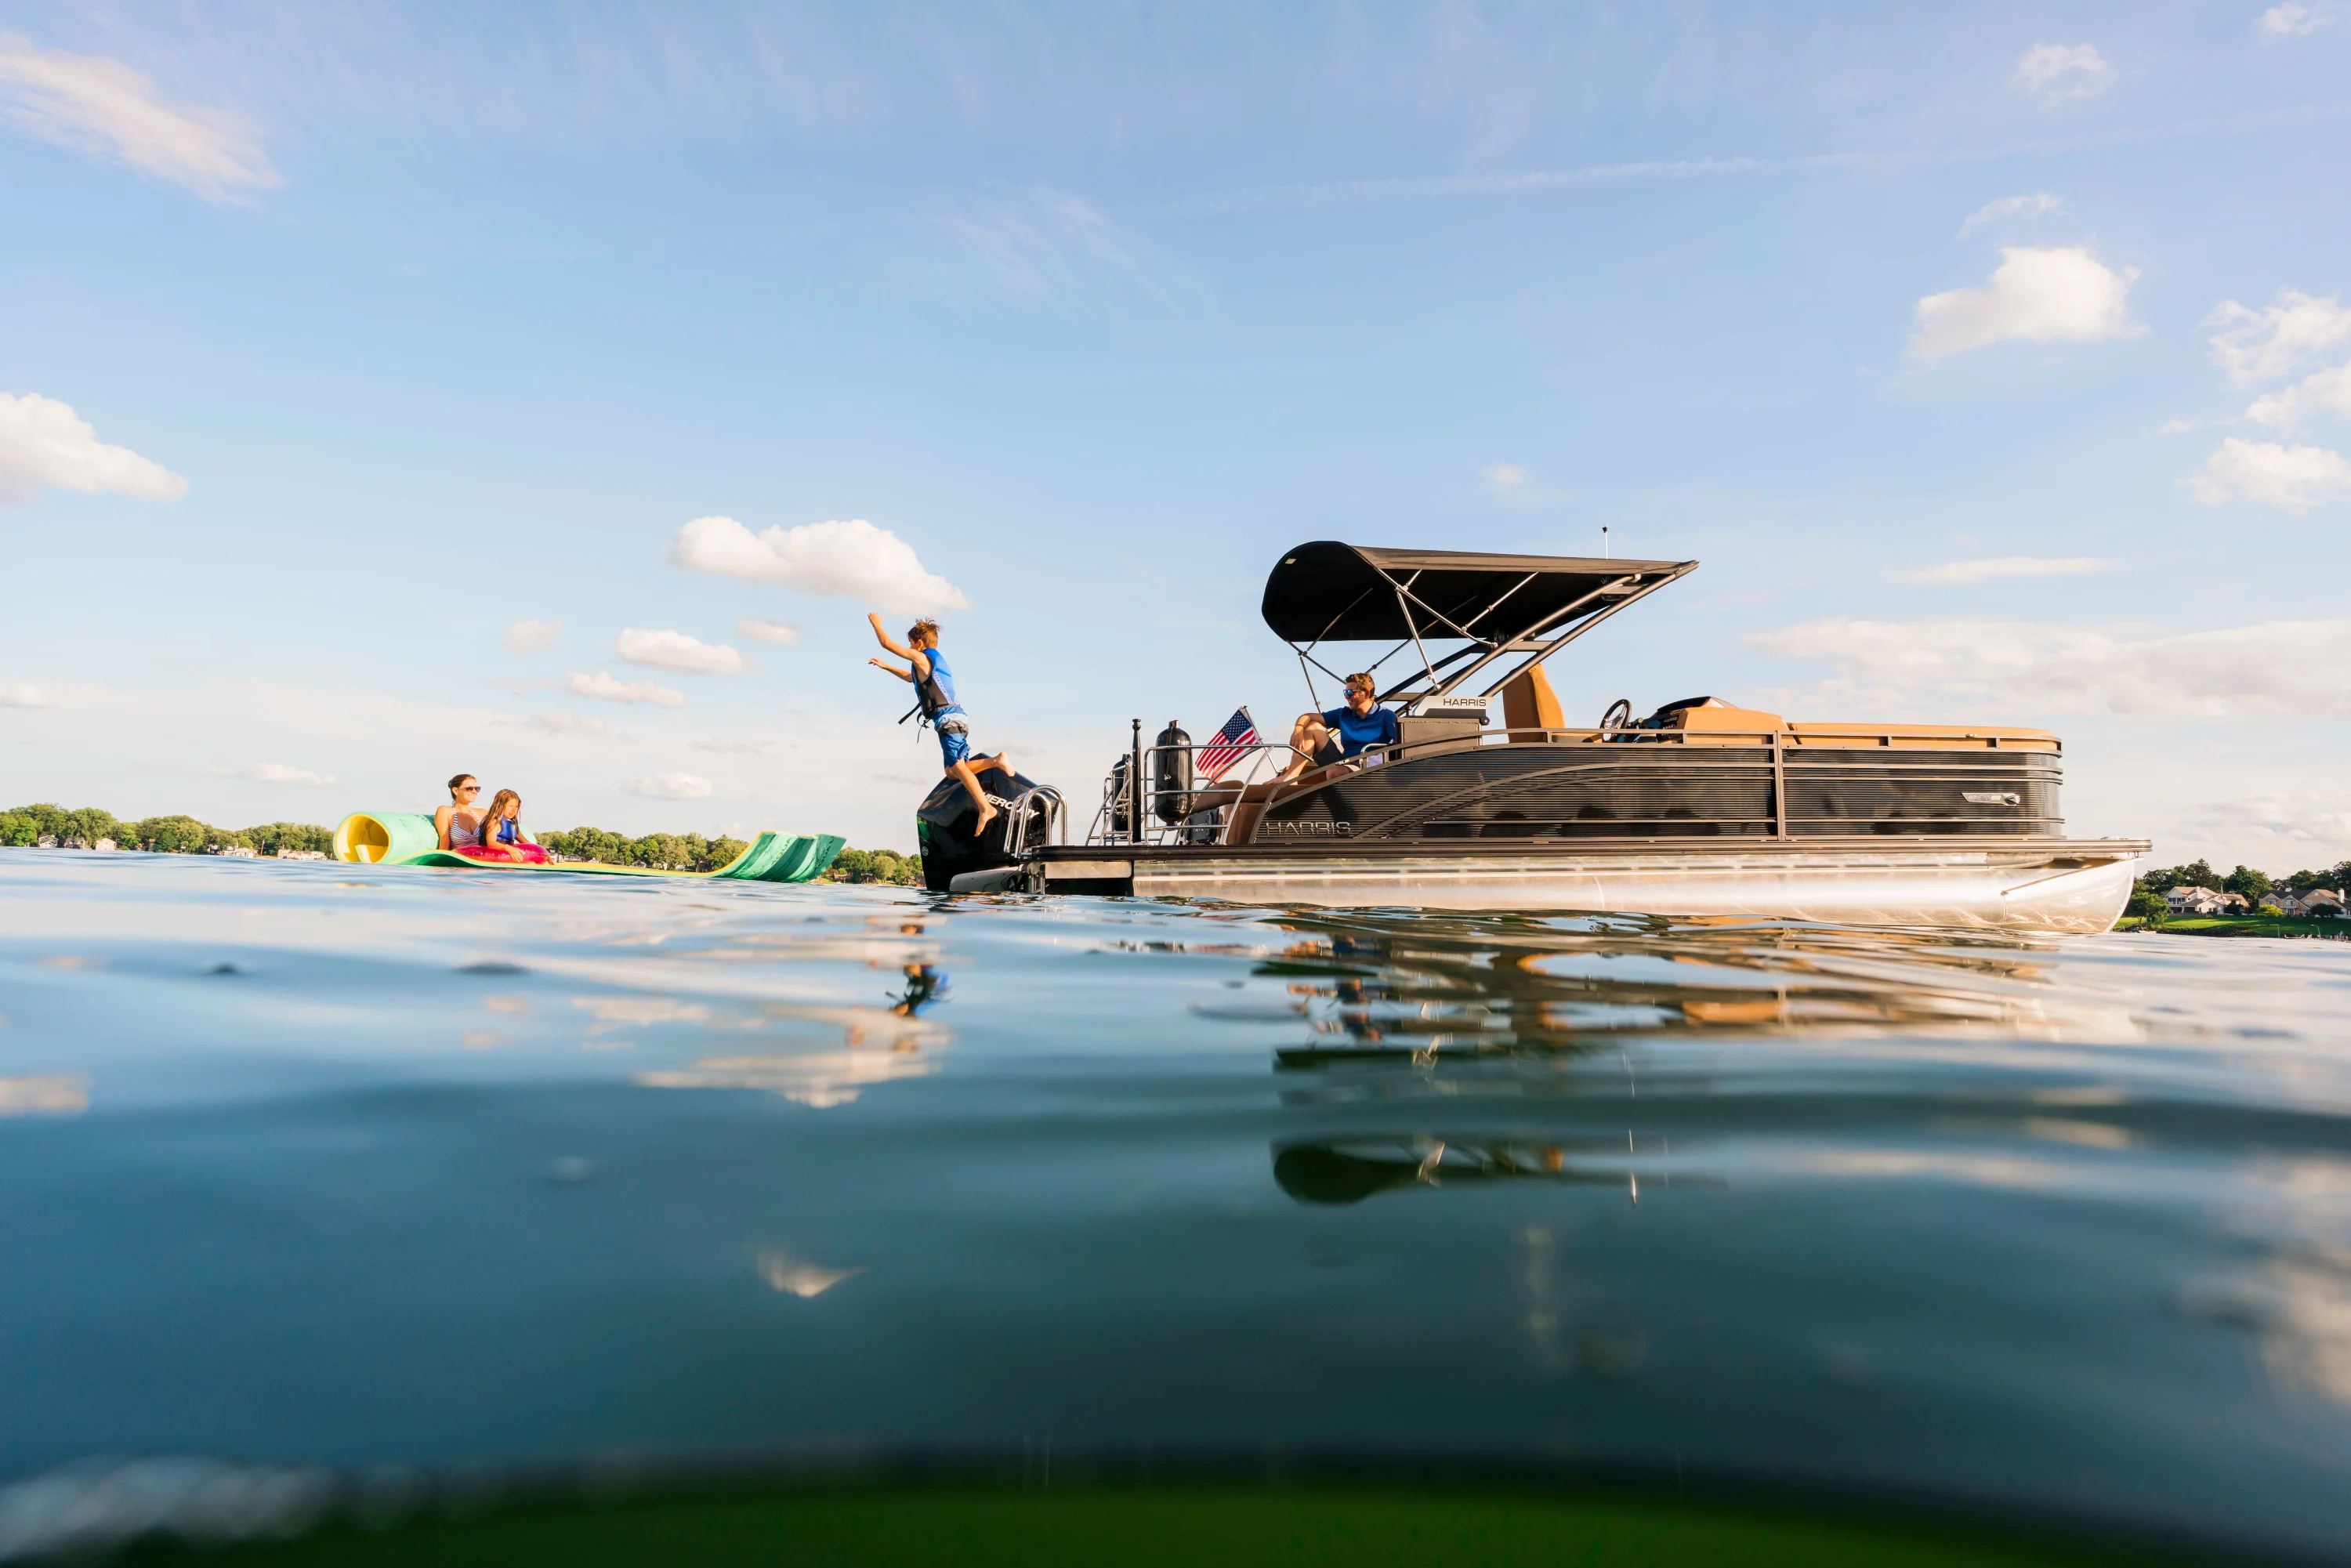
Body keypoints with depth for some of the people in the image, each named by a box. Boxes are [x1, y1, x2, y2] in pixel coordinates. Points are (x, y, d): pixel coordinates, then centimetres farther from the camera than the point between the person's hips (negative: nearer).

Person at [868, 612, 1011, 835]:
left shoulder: (921, 658, -1)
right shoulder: (936, 660, 27)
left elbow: (886, 643, 3)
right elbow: (911, 678, 47)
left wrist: (876, 622, 21)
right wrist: (886, 666, 49)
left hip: (948, 718, -9)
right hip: (956, 717, 9)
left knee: (957, 766, -21)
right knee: (953, 771, 10)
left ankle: (985, 808, -35)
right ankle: (995, 760, -5)